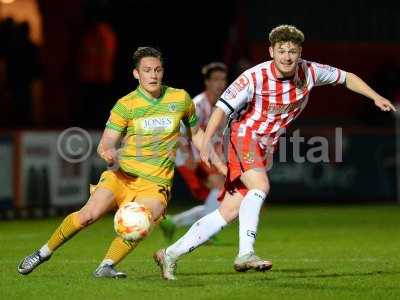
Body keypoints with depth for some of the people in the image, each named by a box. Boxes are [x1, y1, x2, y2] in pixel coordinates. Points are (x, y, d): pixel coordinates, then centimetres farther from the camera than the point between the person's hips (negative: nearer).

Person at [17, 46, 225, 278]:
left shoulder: (180, 98, 5)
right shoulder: (126, 104, -1)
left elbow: (196, 132, 21)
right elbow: (105, 144, -6)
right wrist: (108, 152, -29)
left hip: (155, 184, 0)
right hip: (123, 174, 0)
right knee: (89, 214, -18)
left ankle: (106, 267, -24)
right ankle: (44, 252, 0)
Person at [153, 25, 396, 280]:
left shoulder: (309, 72, -6)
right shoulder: (254, 78, -20)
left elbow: (346, 77, 10)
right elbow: (223, 108, -19)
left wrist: (376, 96, 4)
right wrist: (206, 143, -30)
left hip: (265, 147, 5)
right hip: (245, 137, -5)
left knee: (229, 211, 1)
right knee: (260, 186, -32)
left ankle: (171, 254, 8)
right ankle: (245, 254, -34)